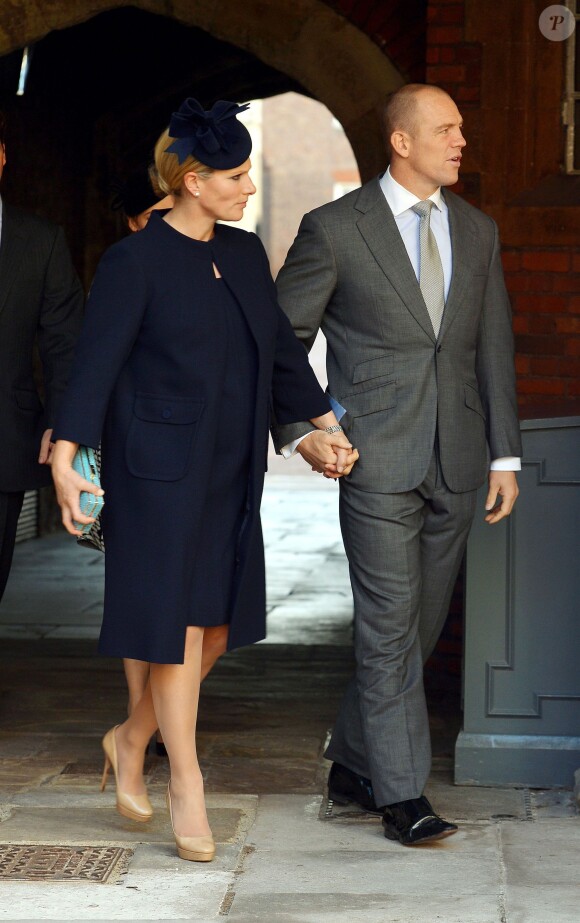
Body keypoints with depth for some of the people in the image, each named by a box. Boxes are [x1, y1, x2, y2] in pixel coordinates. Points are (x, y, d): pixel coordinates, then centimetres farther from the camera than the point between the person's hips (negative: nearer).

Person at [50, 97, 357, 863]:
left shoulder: (245, 253, 10)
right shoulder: (135, 261, -10)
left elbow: (281, 348, 19)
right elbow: (97, 360, -14)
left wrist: (327, 422, 21)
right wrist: (66, 456, -22)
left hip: (231, 474, 7)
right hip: (163, 470, -7)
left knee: (217, 626, 8)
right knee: (175, 622, -1)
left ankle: (131, 739, 29)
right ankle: (186, 785, 11)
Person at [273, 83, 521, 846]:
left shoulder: (477, 231, 11)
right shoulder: (336, 229, -3)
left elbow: (494, 348, 13)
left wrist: (505, 454, 8)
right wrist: (296, 430, -8)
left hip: (455, 463, 5)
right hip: (378, 461, -5)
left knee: (421, 625, 11)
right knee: (389, 627, -6)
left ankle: (353, 763, 27)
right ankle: (401, 796, 1)